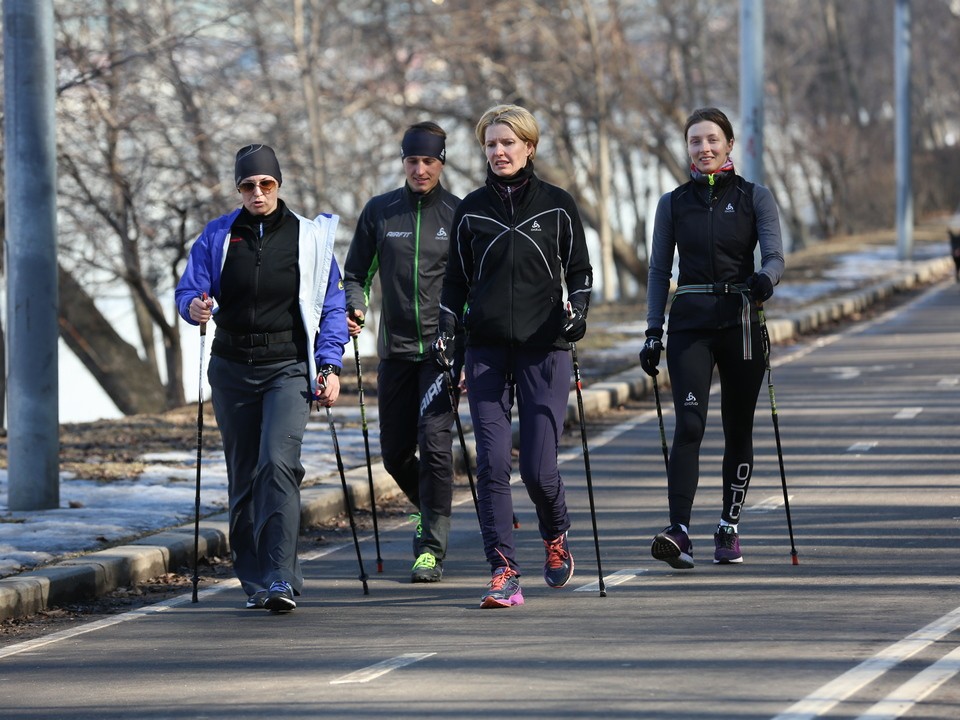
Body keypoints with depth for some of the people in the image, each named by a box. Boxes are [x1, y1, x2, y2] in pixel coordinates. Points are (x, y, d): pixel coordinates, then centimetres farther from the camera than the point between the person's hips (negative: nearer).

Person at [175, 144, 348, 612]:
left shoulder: (308, 236, 1)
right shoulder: (217, 236, 5)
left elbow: (331, 306, 5)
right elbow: (189, 289, 5)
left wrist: (330, 366, -4)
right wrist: (194, 307, -20)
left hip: (287, 367, -3)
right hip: (232, 368, 3)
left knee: (278, 463, -20)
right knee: (243, 476, 7)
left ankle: (281, 579, -23)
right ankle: (255, 580, 17)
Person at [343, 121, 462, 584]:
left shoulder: (459, 215, 0)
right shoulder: (379, 212, 6)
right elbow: (357, 274, 11)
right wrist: (354, 307, -10)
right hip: (396, 349, 3)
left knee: (434, 443, -14)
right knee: (395, 454, 8)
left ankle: (432, 549, -9)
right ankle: (430, 511, 38)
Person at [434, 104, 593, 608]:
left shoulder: (557, 206, 3)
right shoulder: (471, 210, 9)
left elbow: (579, 269, 9)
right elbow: (456, 280, 14)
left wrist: (577, 308, -9)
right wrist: (446, 331, 2)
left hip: (544, 348, -2)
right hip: (487, 349, 2)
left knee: (538, 468, -6)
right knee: (491, 463, -9)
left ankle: (556, 537, 25)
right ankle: (503, 572, -7)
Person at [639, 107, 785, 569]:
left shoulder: (755, 198, 4)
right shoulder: (674, 204, 9)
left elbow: (774, 255, -7)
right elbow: (659, 270, 10)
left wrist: (765, 279, -30)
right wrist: (653, 331, 3)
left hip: (741, 321, 0)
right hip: (690, 322, 0)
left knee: (738, 430, 6)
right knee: (689, 425, -14)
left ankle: (729, 529, 17)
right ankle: (679, 533, -23)